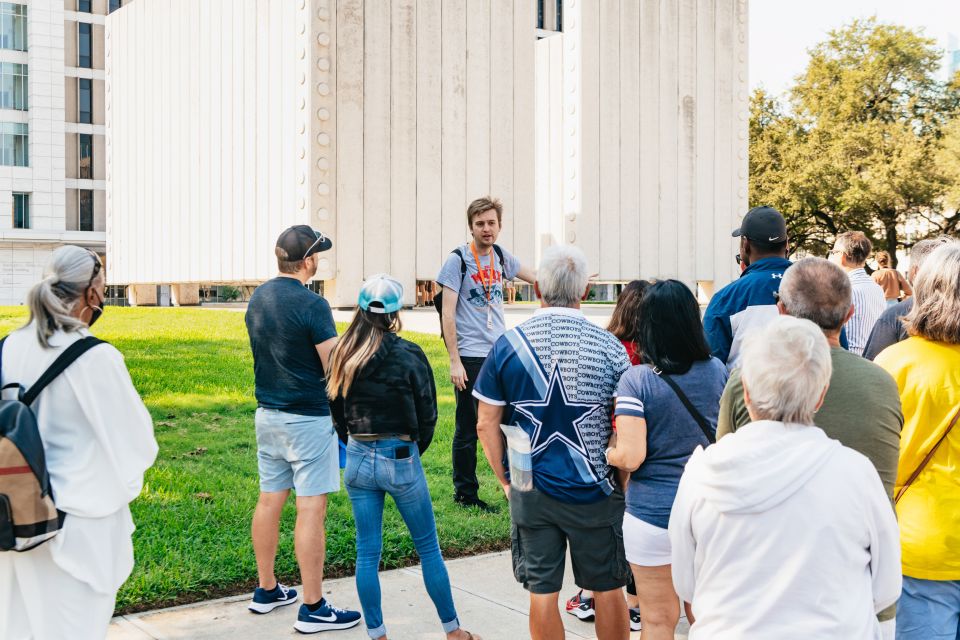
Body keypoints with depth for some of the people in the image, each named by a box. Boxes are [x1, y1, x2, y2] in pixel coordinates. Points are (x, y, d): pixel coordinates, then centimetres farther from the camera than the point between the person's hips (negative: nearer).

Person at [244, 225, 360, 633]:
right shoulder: (311, 305, -17)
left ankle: (266, 591, 27)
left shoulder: (257, 299, 7)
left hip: (267, 412, 8)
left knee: (269, 499, 15)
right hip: (308, 418, -8)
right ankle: (312, 608, 4)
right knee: (311, 508, -2)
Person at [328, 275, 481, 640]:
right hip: (400, 459, -3)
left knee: (367, 553, 11)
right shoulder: (409, 356, -12)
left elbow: (336, 408, 8)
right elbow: (427, 414, -5)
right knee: (429, 548, 10)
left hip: (358, 459, 3)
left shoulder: (342, 355, -1)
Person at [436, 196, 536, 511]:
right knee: (468, 429, 2)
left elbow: (532, 276, 26)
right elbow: (447, 313, -11)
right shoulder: (458, 259, -9)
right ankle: (465, 493, 15)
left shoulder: (500, 256, 8)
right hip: (470, 356, -6)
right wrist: (454, 361, -15)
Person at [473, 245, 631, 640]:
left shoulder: (508, 345, -6)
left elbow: (487, 424, -3)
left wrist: (506, 480, 9)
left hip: (531, 493, 1)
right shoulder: (609, 347, -8)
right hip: (595, 490, 0)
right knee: (607, 589, 14)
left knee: (542, 591, 11)